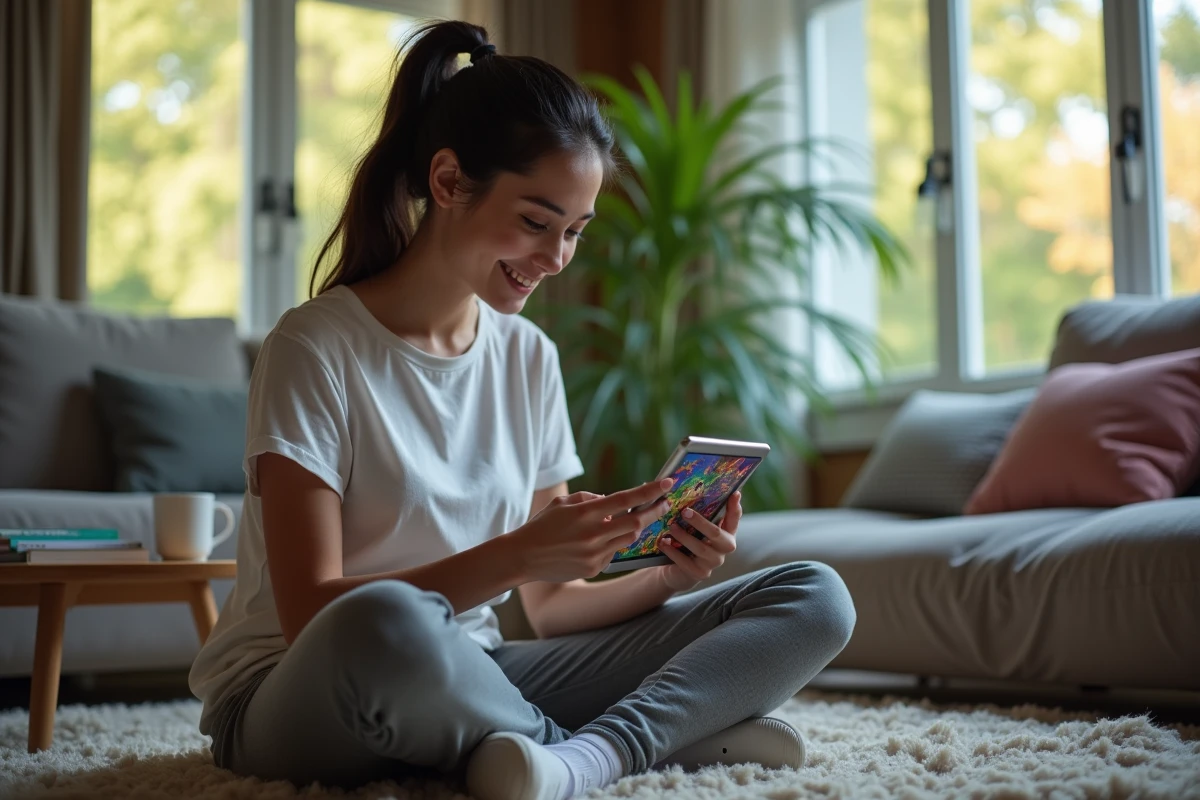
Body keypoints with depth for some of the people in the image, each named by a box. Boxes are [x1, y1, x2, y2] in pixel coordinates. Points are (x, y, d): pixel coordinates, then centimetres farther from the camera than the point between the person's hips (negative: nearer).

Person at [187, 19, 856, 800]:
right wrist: (513, 555, -28)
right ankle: (682, 728, -19)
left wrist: (672, 574, -13)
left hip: (465, 682, 6)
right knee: (385, 624, -44)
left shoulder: (531, 358, 6)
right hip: (296, 700, -5)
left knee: (814, 599, -5)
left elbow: (548, 605, 6)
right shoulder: (316, 349, -11)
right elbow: (312, 614, -18)